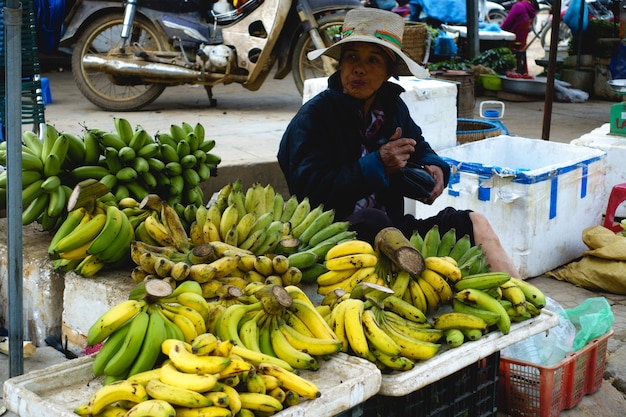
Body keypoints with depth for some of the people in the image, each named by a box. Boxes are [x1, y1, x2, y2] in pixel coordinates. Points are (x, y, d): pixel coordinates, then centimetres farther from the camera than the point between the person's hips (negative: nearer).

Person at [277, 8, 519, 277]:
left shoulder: (394, 108, 10)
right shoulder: (312, 116, -10)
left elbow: (420, 149, 28)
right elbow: (309, 190, -20)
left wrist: (434, 167, 2)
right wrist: (377, 164, -21)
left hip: (390, 226, 7)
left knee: (475, 224, -5)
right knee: (370, 221, -39)